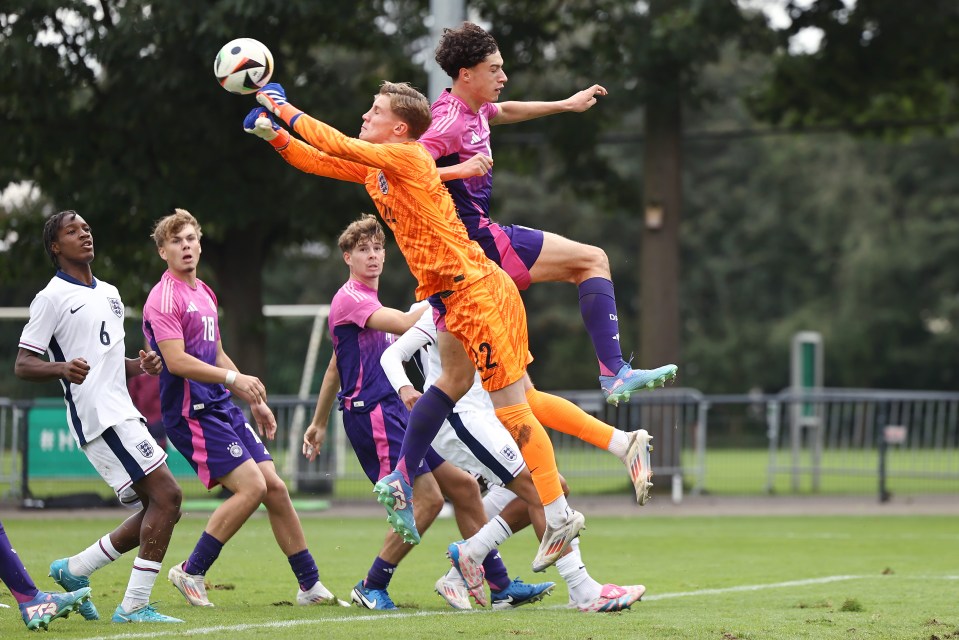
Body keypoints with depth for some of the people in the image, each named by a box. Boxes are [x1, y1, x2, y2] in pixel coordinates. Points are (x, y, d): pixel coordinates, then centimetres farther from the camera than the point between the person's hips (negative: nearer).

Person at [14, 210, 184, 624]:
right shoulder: (51, 298, -5)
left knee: (158, 509, 7)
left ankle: (74, 570, 15)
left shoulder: (109, 294, 20)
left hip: (121, 413, 9)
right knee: (166, 495, -15)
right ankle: (134, 606, -14)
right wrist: (62, 367, -28)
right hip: (98, 415, -9)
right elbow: (22, 364, -9)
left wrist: (140, 366, 8)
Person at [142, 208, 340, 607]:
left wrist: (255, 401, 26)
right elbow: (176, 361, -21)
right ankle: (191, 572, -7)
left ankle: (310, 585, 10)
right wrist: (233, 378, -26)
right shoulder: (164, 298, -11)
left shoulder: (204, 294, 18)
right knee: (251, 486, -18)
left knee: (274, 487, 4)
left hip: (223, 409, 9)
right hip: (193, 413, -9)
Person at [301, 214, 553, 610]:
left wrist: (319, 423, 32)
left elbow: (334, 369, 28)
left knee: (463, 487, 7)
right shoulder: (350, 299, -10)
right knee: (428, 498, -16)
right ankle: (372, 588, -4)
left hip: (395, 414, 10)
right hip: (372, 414, -10)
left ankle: (500, 586, 9)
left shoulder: (367, 302, 22)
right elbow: (406, 323, -26)